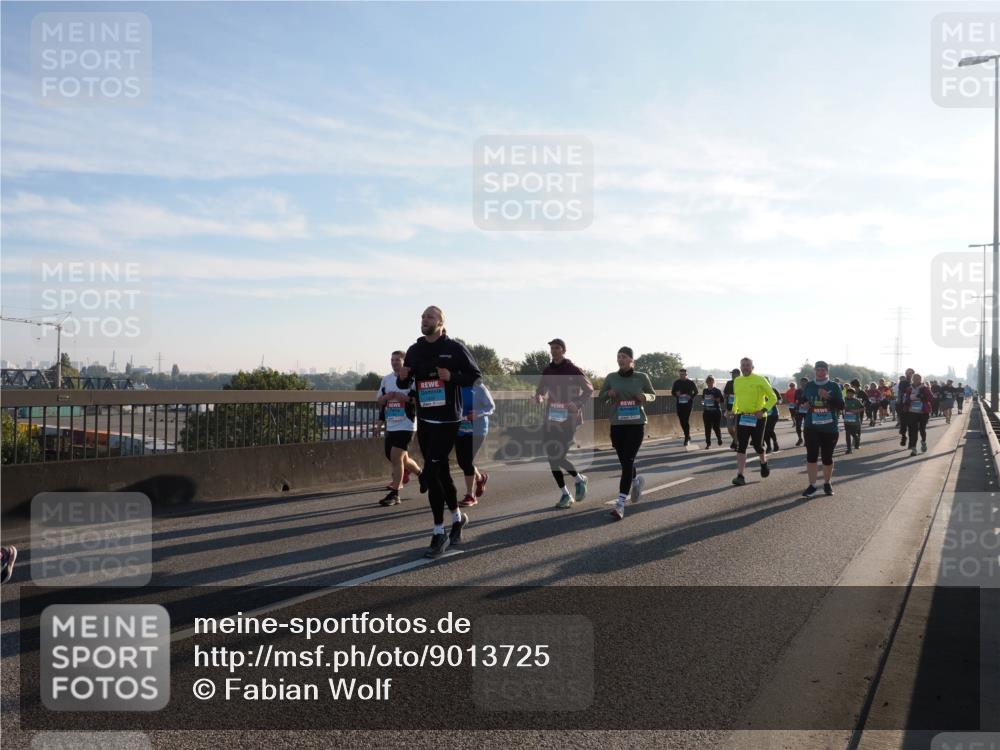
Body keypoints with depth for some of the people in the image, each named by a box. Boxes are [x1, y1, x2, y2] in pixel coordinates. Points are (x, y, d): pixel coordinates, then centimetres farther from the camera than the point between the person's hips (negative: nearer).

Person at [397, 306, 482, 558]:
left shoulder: (454, 348, -5)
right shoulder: (414, 351, 9)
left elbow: (475, 375, -2)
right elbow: (404, 385, 15)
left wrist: (452, 377, -19)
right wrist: (402, 377, -9)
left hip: (447, 420, -6)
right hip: (424, 420, 6)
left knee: (431, 472, -13)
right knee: (440, 472, 15)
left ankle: (439, 533, -5)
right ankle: (457, 517, 36)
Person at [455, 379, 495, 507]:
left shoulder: (478, 387, -10)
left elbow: (491, 407, -7)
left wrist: (477, 413, -24)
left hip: (476, 429, -5)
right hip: (460, 429, 5)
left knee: (468, 461, -8)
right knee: (461, 461, 7)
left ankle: (470, 496, 6)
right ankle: (480, 478, 38)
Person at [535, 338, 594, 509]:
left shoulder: (574, 370, -6)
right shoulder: (547, 371, 9)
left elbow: (589, 390, -2)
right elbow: (541, 389, 19)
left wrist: (578, 405, -19)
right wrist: (539, 396, -6)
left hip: (569, 419, -6)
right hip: (552, 418, 6)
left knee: (559, 456, -14)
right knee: (552, 457, 3)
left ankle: (579, 480, 15)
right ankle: (565, 495, 16)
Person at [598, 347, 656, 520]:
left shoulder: (641, 377, -2)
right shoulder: (611, 377, 1)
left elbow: (653, 395, 11)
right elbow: (600, 397, 10)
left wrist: (645, 397, -12)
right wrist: (608, 394, -13)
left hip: (637, 424, -3)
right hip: (617, 424, 3)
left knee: (628, 461, -13)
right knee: (624, 461, 11)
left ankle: (621, 503, -16)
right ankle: (637, 480, 45)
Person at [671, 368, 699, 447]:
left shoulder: (690, 382, 1)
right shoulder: (676, 382, 7)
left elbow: (696, 391, 11)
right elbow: (672, 392, 13)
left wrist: (691, 397, -6)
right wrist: (676, 394, -9)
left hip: (688, 403, -3)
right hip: (679, 404, 3)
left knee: (686, 420, -11)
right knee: (682, 421, 6)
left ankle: (687, 438, -4)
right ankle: (688, 436, 26)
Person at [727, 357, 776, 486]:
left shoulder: (760, 380, -8)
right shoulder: (736, 381, 8)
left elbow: (773, 397, -6)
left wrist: (764, 410, -19)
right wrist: (734, 410, 14)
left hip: (757, 417, -4)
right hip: (741, 417, 4)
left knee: (757, 444, 5)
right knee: (741, 446, -4)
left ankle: (764, 463, 38)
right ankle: (740, 476, -6)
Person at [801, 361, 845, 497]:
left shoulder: (834, 386, -1)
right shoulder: (809, 385, 6)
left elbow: (841, 406, -7)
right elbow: (802, 401, 18)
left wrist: (828, 397, -21)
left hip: (830, 428, -1)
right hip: (811, 427, 1)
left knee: (827, 457, 8)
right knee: (811, 456, -5)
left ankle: (827, 483, 25)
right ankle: (812, 485, 2)